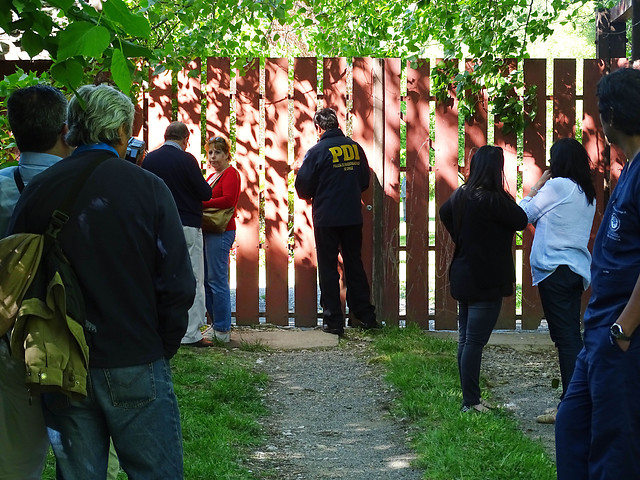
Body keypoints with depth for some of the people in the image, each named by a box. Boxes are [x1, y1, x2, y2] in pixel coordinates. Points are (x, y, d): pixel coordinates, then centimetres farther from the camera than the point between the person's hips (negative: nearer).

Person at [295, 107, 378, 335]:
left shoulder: (317, 151, -11)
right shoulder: (355, 148, 3)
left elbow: (303, 187, -9)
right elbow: (365, 181, 11)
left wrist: (313, 195, 12)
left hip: (326, 219, -4)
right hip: (353, 217, 4)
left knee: (328, 268, 4)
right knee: (355, 265, 13)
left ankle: (333, 321, 4)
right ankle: (366, 316, 16)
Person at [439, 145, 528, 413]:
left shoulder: (461, 195, 4)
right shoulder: (493, 200, -21)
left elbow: (444, 213, 22)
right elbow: (521, 221, -12)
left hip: (463, 277, 9)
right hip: (487, 281, -9)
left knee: (465, 338, 12)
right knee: (475, 341, -6)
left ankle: (470, 397, 19)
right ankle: (471, 403, -3)